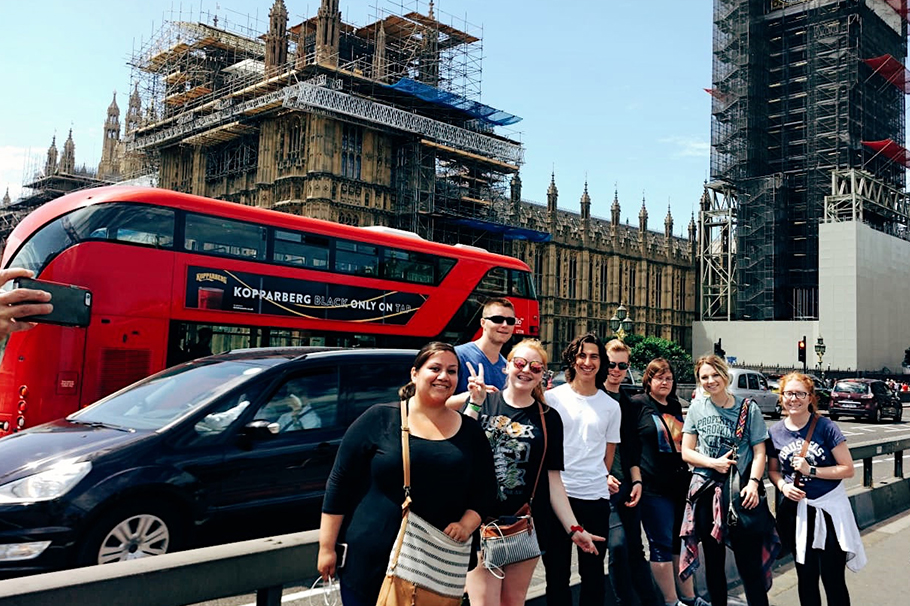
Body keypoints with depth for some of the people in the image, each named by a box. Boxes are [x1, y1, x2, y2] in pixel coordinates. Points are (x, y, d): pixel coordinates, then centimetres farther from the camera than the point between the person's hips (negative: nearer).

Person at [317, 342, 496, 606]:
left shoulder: (470, 430, 6)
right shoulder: (379, 419, -4)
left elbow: (486, 489, 11)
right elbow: (339, 484, -2)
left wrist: (466, 525, -7)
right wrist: (327, 547, -4)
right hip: (368, 562, -2)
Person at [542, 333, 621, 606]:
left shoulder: (611, 406, 6)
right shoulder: (553, 397, 0)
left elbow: (608, 454, 12)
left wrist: (599, 479, 4)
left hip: (595, 497, 1)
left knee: (593, 571, 11)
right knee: (556, 569, 9)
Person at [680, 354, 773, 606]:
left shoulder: (748, 408, 0)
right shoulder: (697, 408, 4)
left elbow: (759, 452, 1)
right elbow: (686, 452, 5)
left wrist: (753, 482, -14)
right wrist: (714, 463, -11)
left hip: (741, 491, -2)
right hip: (706, 491, 2)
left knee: (750, 562, -4)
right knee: (714, 562, 13)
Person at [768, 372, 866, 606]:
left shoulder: (825, 427, -11)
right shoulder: (776, 432, 0)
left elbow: (847, 469, -10)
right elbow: (773, 469, 12)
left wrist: (811, 470, -19)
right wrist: (783, 486, -8)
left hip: (830, 509, -3)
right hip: (796, 510, 3)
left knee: (833, 579, 2)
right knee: (806, 576, 13)